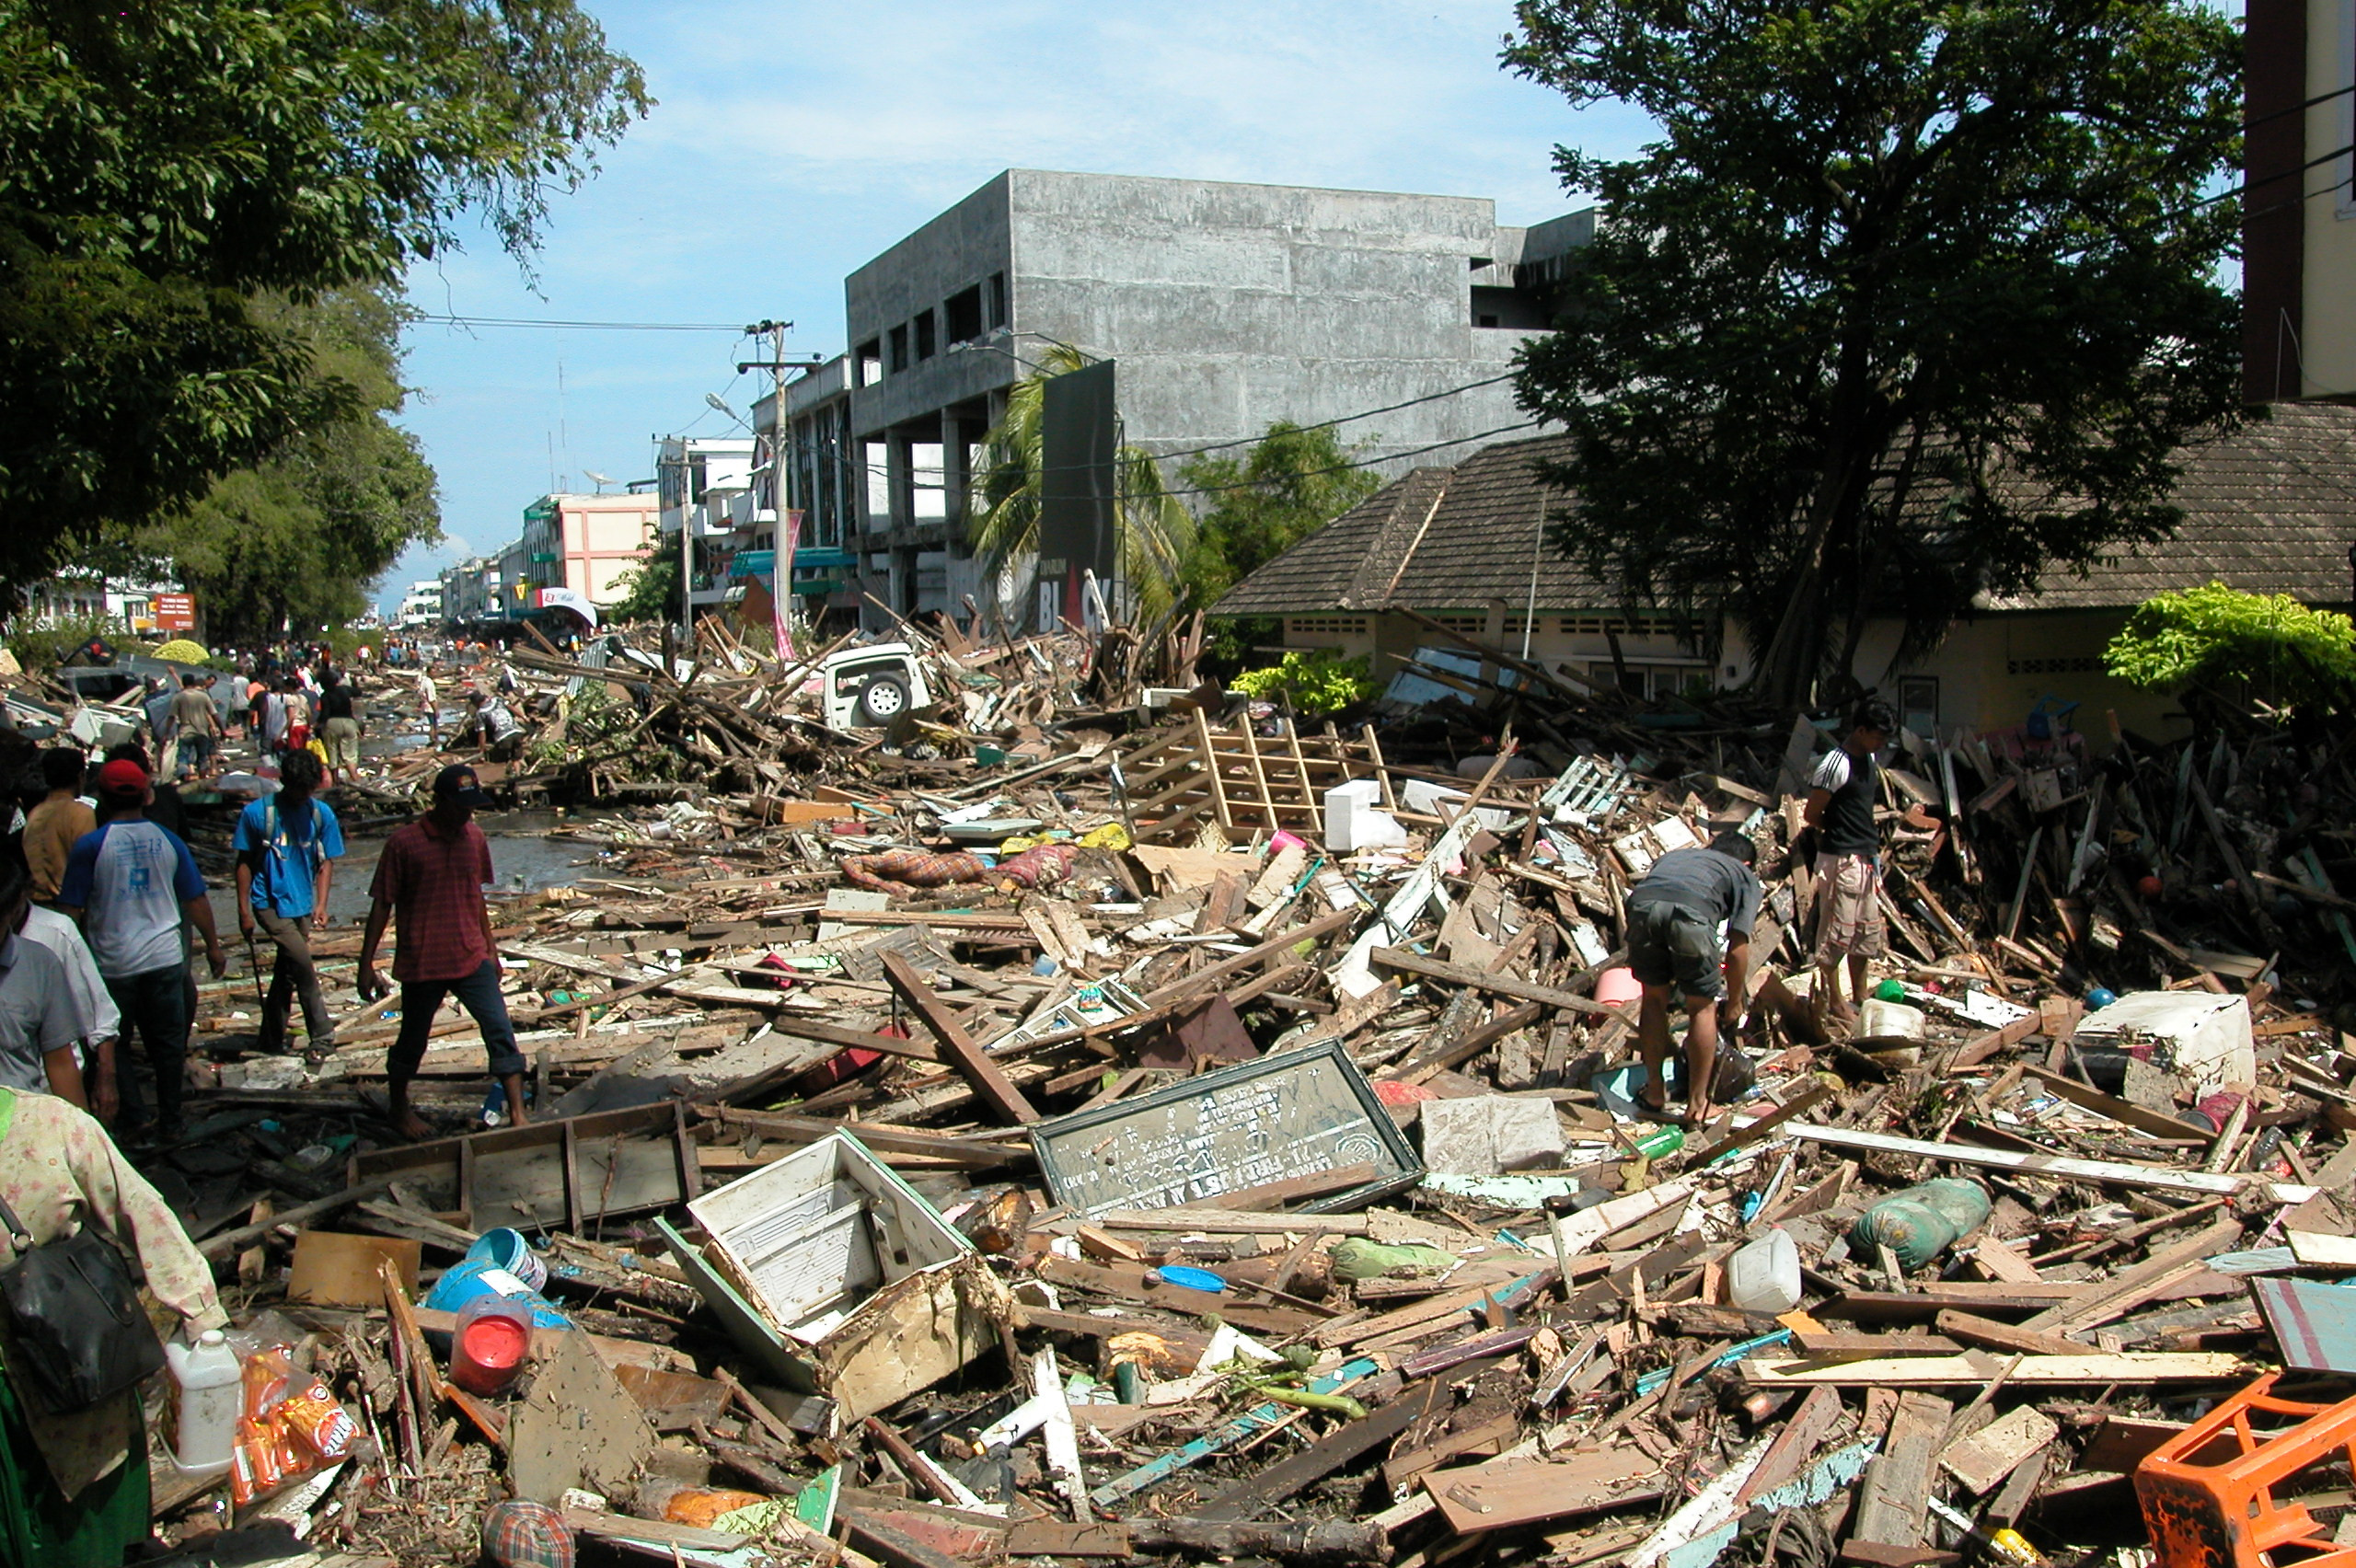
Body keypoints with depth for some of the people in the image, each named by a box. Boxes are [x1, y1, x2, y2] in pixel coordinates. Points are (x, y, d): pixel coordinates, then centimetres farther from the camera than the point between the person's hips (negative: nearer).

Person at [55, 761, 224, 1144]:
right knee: (167, 1044, 11)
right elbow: (196, 900, 6)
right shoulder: (167, 840, 0)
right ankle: (170, 1124, 16)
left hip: (113, 964, -3)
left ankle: (134, 1116, 9)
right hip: (165, 958, 3)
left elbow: (70, 910, -7)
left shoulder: (90, 846, -9)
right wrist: (212, 946, 17)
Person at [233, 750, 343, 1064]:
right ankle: (322, 1036, -7)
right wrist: (244, 911, -3)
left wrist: (320, 905, -7)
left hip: (303, 906, 4)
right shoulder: (257, 813, -8)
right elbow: (245, 862, -1)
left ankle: (272, 1041, 24)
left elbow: (326, 862, 5)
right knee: (303, 964, -17)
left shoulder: (322, 814, 0)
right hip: (270, 904, -4)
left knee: (286, 975, 11)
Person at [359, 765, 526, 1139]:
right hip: (422, 965, -3)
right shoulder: (404, 842, -11)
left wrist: (490, 948, 20)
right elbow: (382, 905, -6)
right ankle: (399, 1110, 37)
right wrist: (366, 965, -5)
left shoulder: (475, 838, 3)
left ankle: (517, 1115, -5)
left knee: (500, 1031, -7)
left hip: (472, 959, 3)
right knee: (412, 1042, 13)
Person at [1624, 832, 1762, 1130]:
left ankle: (1655, 1091, 34)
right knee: (1702, 1007, 16)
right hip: (1692, 910, -3)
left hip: (1642, 902, 3)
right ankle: (1697, 1105, 22)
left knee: (1654, 997, 24)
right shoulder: (1745, 877, 31)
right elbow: (1737, 950, 21)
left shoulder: (1674, 856, 43)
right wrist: (1734, 1004, 34)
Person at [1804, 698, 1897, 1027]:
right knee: (1836, 930, -2)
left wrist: (1873, 845, 11)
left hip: (1866, 859, 9)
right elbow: (1811, 814, -14)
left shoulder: (1868, 759, 11)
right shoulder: (1836, 764, -18)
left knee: (1867, 931, 15)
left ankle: (1859, 998, 26)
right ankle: (1832, 1001, 7)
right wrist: (1837, 834, 1)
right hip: (1840, 860, -9)